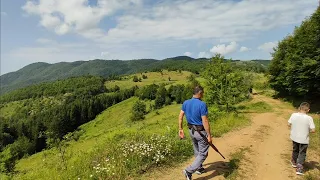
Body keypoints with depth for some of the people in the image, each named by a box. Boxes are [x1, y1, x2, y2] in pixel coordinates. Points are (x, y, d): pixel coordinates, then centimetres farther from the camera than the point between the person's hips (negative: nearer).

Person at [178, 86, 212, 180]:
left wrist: (180, 129, 9)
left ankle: (199, 168, 41)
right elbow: (205, 121, -22)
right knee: (203, 153, 7)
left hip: (191, 130, 7)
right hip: (201, 132, -7)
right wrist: (209, 135, -15)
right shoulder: (202, 104, -22)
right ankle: (189, 170, -1)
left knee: (197, 151, 25)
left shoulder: (185, 103, -2)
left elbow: (180, 116, 0)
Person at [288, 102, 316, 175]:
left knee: (295, 150, 25)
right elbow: (313, 130, -18)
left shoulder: (294, 115, -11)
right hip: (304, 139, -3)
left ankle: (294, 162, 44)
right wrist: (307, 130, 2)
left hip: (294, 138, 3)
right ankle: (299, 168, 10)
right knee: (302, 153, 11)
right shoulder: (309, 118, -19)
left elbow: (289, 124, -3)